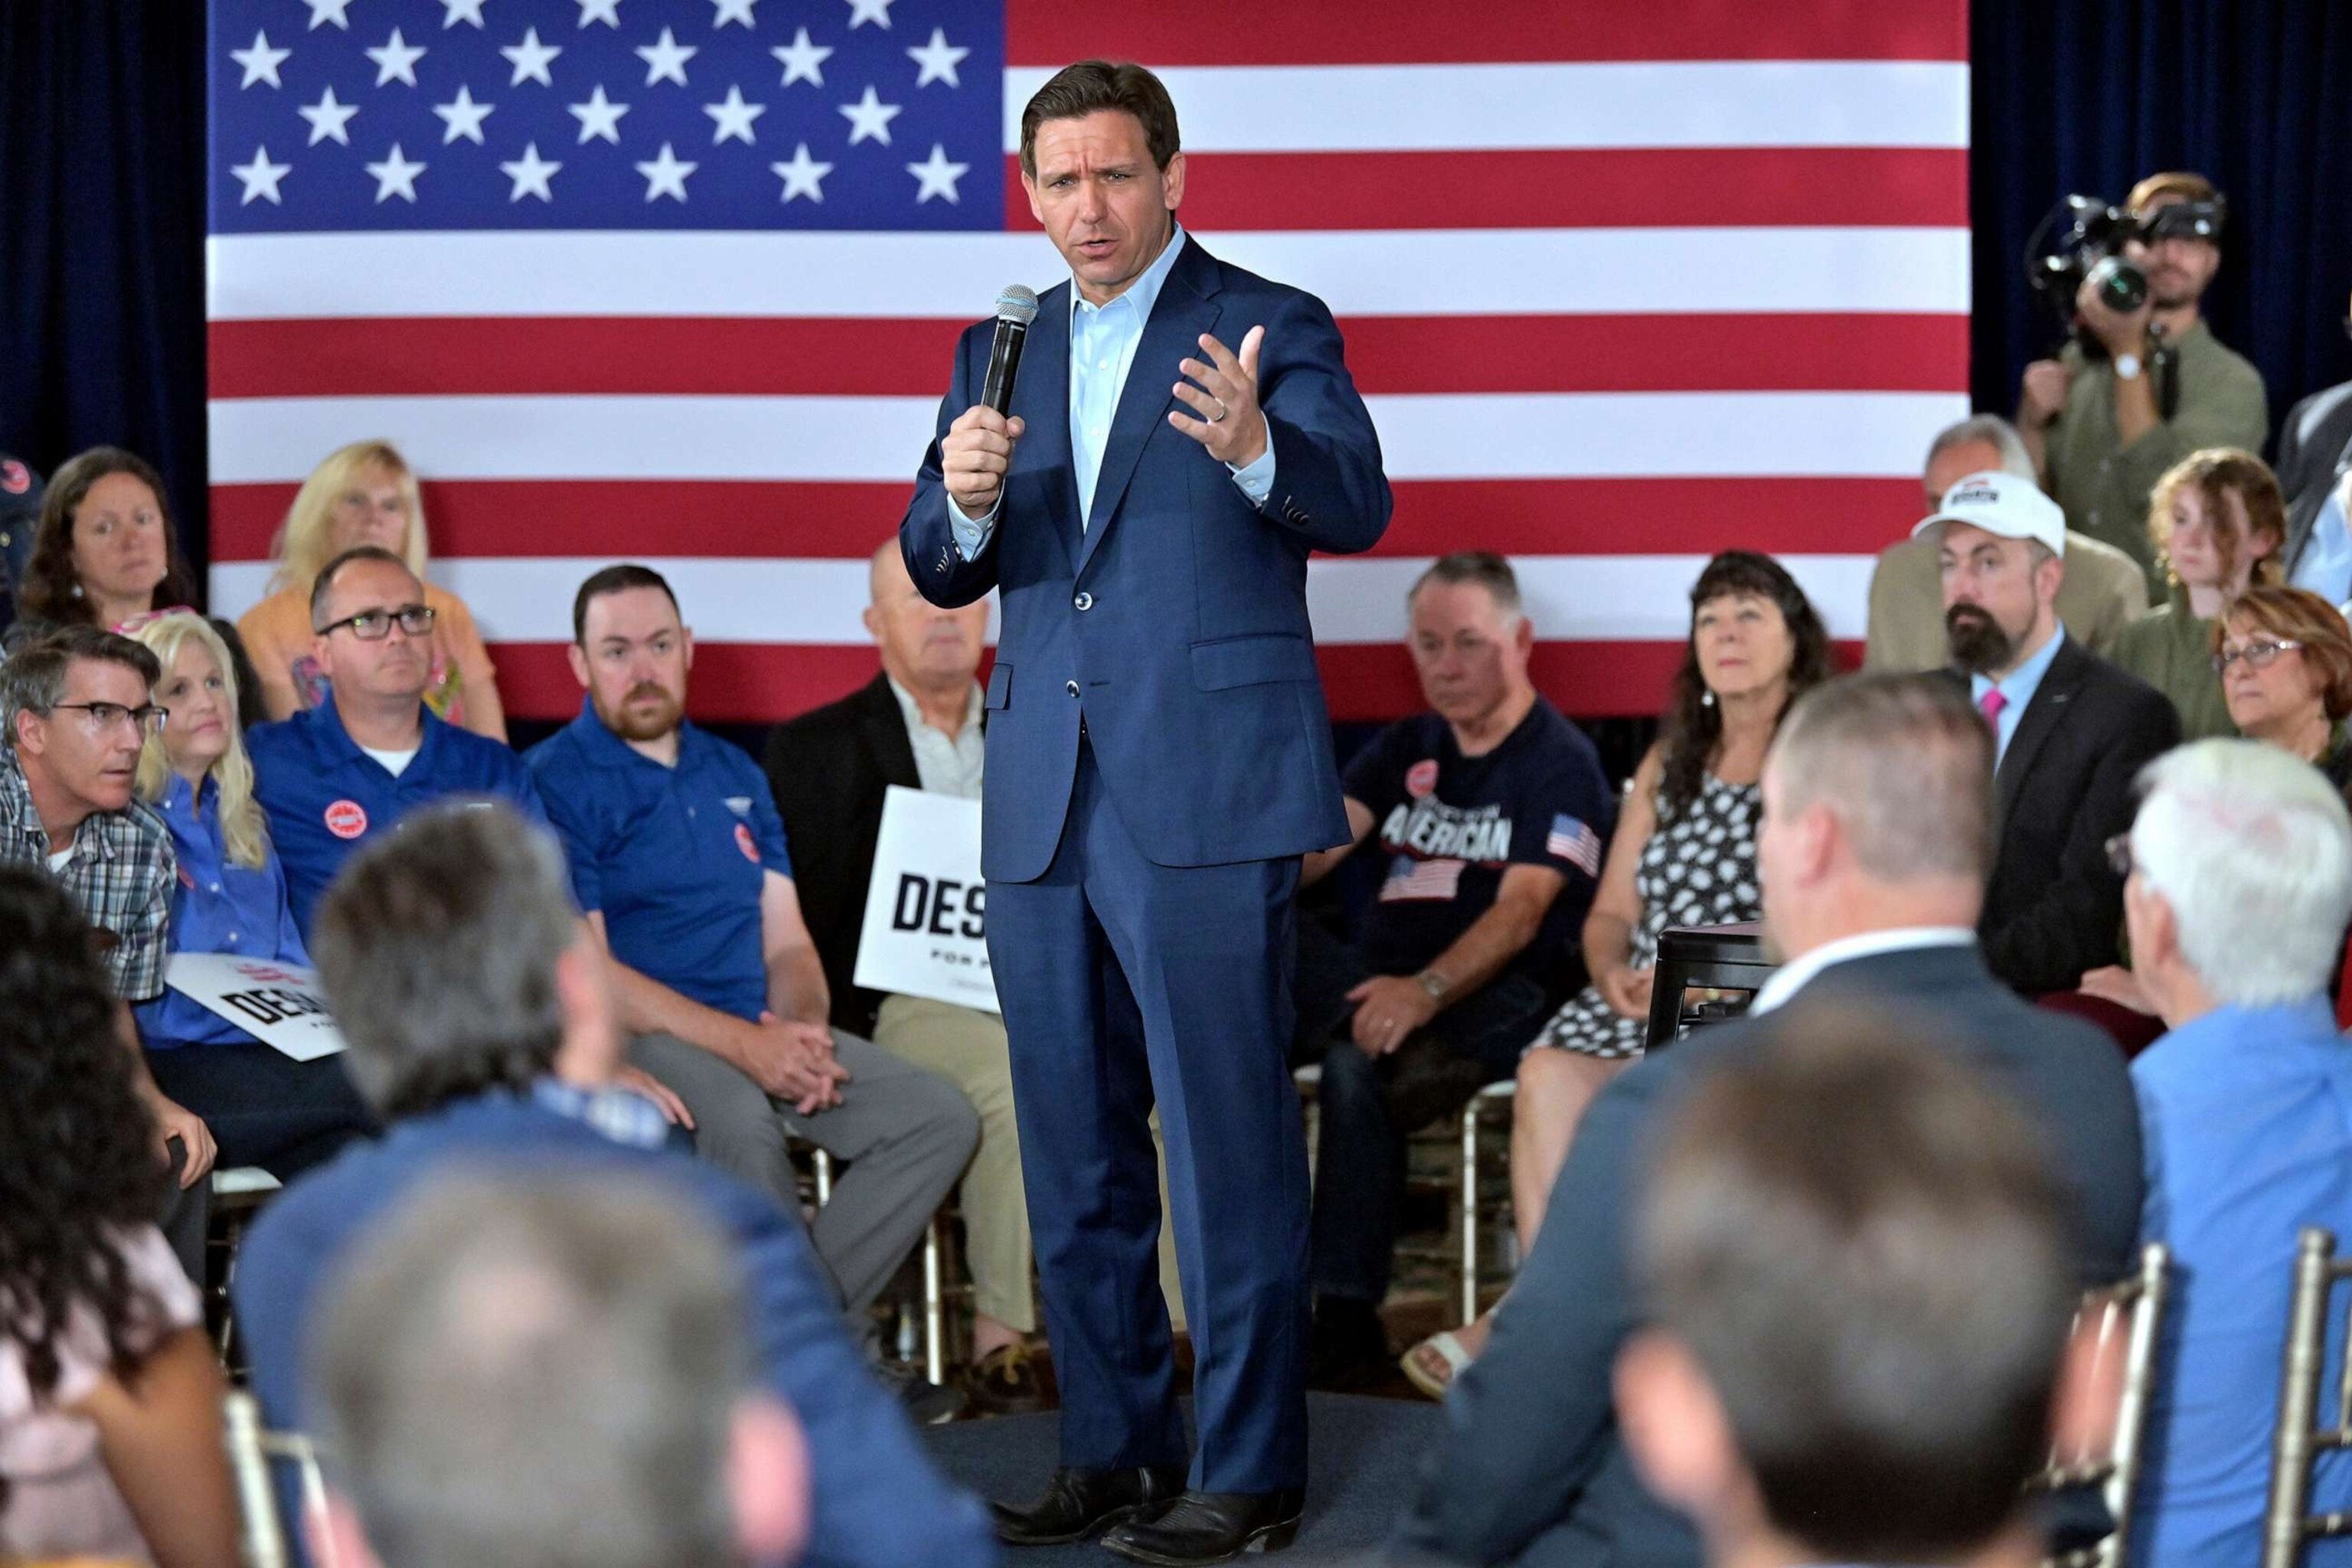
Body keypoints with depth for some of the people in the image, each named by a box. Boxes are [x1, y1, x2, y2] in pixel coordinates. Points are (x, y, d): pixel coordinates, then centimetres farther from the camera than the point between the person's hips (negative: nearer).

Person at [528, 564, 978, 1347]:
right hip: (630, 1038, -7)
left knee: (940, 1117, -11)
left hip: (759, 1032, 7)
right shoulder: (553, 783, -2)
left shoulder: (735, 775, 19)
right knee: (739, 1119, -38)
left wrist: (804, 1029, -7)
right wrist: (741, 1044, -20)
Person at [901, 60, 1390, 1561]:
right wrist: (965, 495, -11)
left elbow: (1357, 503, -17)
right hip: (1044, 809, 6)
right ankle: (1114, 1446, 24)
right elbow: (939, 571, 12)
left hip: (1208, 801, -6)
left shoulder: (1271, 328, -1)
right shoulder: (1003, 348, 16)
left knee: (1231, 1143, -4)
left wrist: (1256, 447, -39)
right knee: (1074, 1154, 12)